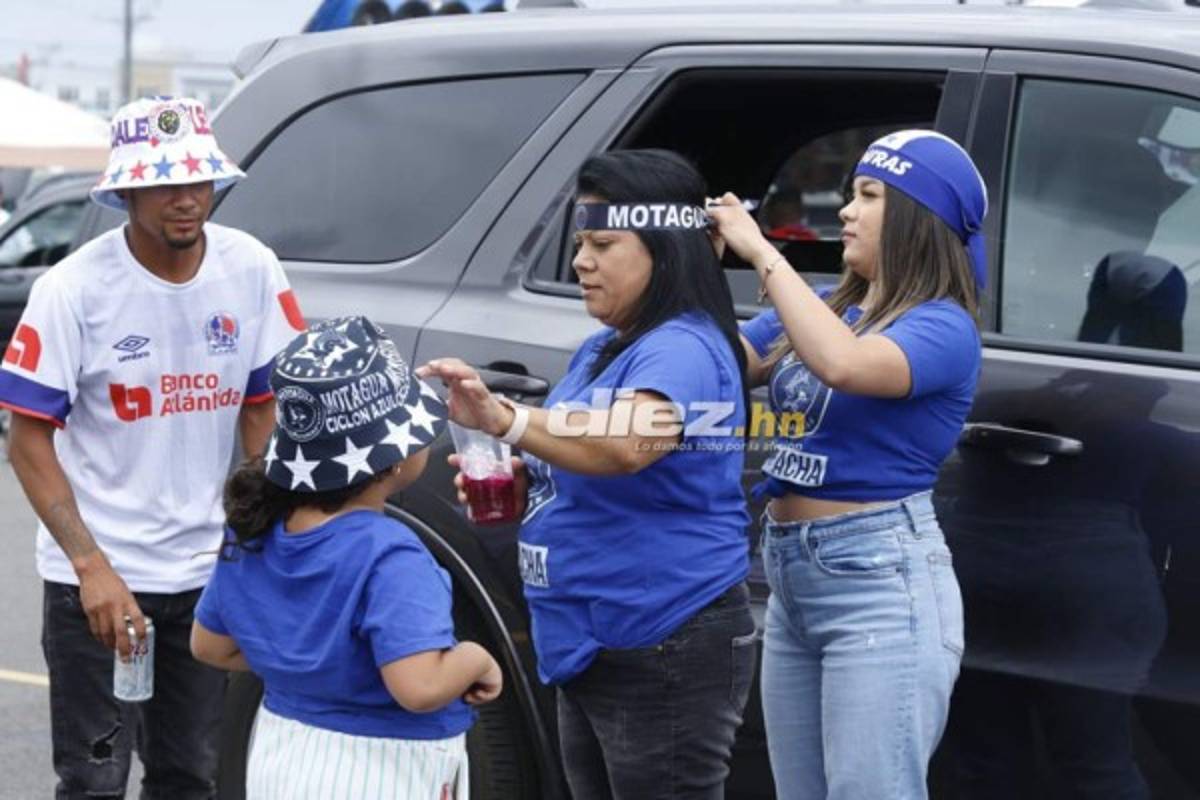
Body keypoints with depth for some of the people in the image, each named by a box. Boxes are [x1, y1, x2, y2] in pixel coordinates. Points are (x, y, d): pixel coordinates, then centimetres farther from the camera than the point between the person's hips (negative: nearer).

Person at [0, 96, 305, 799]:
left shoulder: (252, 270, -4)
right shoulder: (74, 288, -14)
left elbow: (263, 412, 6)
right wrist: (91, 566, -21)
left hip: (206, 573, 4)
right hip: (97, 578, -4)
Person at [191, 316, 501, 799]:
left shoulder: (255, 532, -3)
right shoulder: (389, 558, -26)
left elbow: (211, 646, 9)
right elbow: (419, 686, -34)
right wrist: (475, 659, -15)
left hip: (281, 761, 7)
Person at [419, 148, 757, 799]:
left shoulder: (682, 349, -16)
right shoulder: (599, 350, 13)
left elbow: (626, 447, -36)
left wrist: (506, 420, -50)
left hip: (665, 653, -10)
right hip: (588, 647, 10)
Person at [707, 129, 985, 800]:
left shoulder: (944, 328, -10)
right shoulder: (824, 310, 13)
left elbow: (842, 364, -30)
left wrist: (762, 253, -22)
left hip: (883, 580, -8)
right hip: (792, 577, 8)